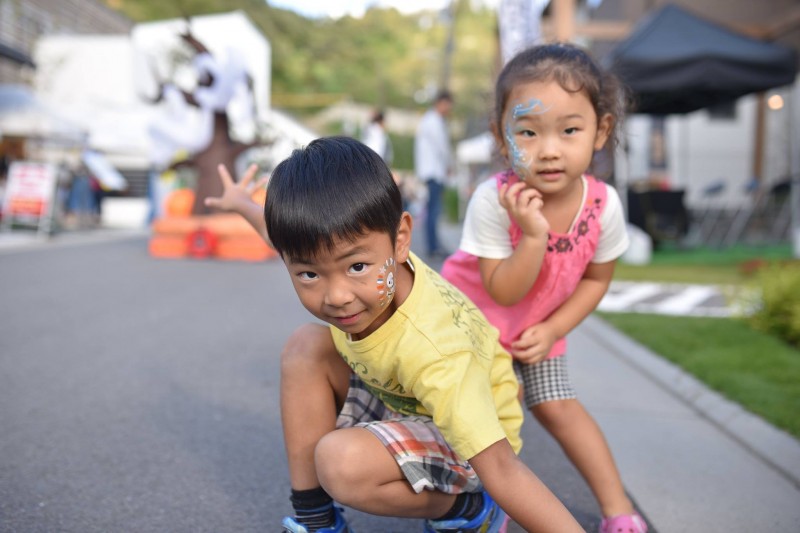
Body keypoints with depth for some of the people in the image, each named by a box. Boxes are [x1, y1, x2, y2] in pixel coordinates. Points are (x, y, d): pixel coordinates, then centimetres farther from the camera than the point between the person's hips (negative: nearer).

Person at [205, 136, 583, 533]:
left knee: (341, 463, -33)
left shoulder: (432, 352, -40)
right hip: (397, 401, 8)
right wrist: (241, 204, 25)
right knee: (306, 348, -8)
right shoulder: (353, 250, -19)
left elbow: (502, 470, -41)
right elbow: (298, 240, 7)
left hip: (465, 441, -8)